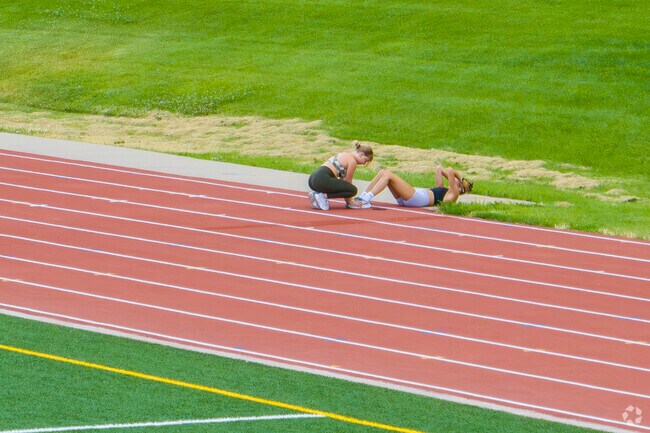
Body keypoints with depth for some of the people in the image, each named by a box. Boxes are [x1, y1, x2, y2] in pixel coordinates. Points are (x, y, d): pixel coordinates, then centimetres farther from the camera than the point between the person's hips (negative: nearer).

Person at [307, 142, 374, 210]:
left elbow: (343, 179, 30)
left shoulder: (345, 155, 27)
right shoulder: (352, 161, -2)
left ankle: (316, 194, 8)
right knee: (353, 190, -8)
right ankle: (323, 196, -13)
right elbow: (348, 181, 3)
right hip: (323, 180, -10)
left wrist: (348, 199, 31)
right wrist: (350, 201, 14)